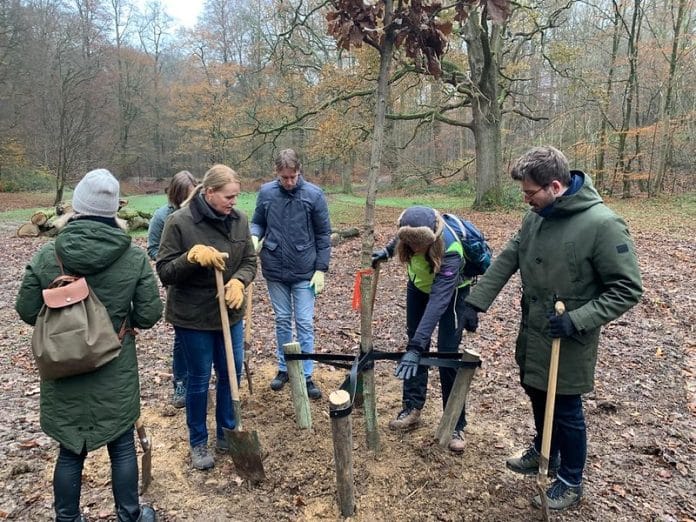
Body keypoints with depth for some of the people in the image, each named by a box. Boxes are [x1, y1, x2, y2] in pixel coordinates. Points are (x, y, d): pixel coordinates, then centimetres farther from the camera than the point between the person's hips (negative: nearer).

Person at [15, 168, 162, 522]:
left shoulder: (47, 255, -11)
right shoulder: (134, 257, -14)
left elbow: (27, 310, -1)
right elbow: (148, 315, -10)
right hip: (116, 373, -1)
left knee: (70, 451, 18)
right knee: (122, 447, 16)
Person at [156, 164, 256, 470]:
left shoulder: (239, 220, -3)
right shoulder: (180, 222, -16)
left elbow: (249, 261, 4)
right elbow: (164, 272, -13)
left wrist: (239, 281, -17)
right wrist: (192, 256, -30)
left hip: (230, 313, 5)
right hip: (193, 317, -4)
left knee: (231, 374, 14)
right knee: (199, 379, 9)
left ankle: (227, 434, 36)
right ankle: (198, 443, 31)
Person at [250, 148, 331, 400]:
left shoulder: (314, 195, -8)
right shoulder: (266, 192, -2)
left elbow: (323, 235, -3)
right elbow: (258, 222, 10)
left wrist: (321, 269, -6)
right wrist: (254, 237, -13)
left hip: (304, 272, -2)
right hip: (275, 270, 2)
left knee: (305, 324, 3)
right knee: (282, 321, 14)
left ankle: (306, 375, 14)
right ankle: (283, 369, 29)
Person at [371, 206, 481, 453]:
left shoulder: (450, 251, -42)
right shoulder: (409, 231, -27)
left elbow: (438, 301, -47)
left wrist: (416, 347, -51)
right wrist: (387, 250, -4)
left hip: (451, 291, -5)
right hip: (419, 285, 5)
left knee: (447, 353, -9)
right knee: (414, 341, 4)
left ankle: (456, 425, 2)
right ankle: (412, 407, 16)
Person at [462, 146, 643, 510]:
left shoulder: (602, 224, -24)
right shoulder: (536, 216, -3)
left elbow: (627, 288, -19)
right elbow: (506, 260, 3)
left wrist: (577, 320, -26)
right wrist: (475, 302, -2)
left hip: (568, 341, -6)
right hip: (532, 331, 7)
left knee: (566, 410, 10)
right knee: (536, 393, 23)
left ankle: (571, 482, 33)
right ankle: (544, 452, 49)